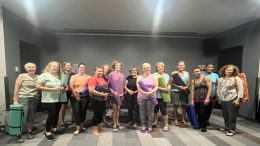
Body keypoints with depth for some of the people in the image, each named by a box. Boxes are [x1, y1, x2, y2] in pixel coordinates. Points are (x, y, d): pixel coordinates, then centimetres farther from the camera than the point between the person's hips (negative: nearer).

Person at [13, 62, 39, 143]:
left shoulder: (38, 77, 6)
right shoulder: (22, 76, -2)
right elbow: (16, 88, -4)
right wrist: (15, 100, -7)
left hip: (34, 99, 3)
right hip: (23, 98, -3)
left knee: (31, 116, 10)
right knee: (22, 117, -5)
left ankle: (29, 132, 26)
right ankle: (19, 135, 7)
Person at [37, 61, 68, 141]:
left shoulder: (60, 76, 9)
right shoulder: (44, 75, -7)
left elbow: (65, 86, 21)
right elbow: (38, 87, -14)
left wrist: (65, 88, -4)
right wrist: (52, 89, -19)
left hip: (59, 99, 6)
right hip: (49, 99, -6)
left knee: (56, 114, 13)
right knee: (51, 115, -6)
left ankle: (54, 129, 31)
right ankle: (47, 133, 8)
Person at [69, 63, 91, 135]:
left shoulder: (88, 77, 2)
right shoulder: (73, 76, 0)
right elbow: (71, 87, -4)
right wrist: (76, 96, -7)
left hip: (85, 96, 1)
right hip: (76, 97, -1)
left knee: (83, 111, 9)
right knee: (76, 111, -4)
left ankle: (82, 125, 28)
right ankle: (78, 128, 3)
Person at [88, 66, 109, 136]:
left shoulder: (102, 78, 8)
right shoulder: (93, 79, -16)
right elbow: (91, 90, -24)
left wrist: (107, 93, 9)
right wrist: (101, 94, -25)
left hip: (103, 99, 8)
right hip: (97, 99, -8)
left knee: (101, 113, 18)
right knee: (96, 114, 1)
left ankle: (99, 126, 36)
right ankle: (94, 130, 14)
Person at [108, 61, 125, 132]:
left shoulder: (122, 75, 5)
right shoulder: (111, 74, -7)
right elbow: (109, 85, -8)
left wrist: (123, 93, 11)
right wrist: (113, 92, -17)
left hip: (120, 94, 4)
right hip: (114, 94, -4)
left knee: (118, 109, 12)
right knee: (115, 109, 0)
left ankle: (117, 123, 23)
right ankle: (114, 125, 10)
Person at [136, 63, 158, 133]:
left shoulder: (154, 77, 6)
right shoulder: (139, 77, 6)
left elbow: (156, 87, -1)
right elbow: (138, 87, -4)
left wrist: (151, 92, -18)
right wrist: (144, 93, -20)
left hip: (151, 97, 0)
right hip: (141, 97, 1)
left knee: (150, 112, 1)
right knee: (142, 112, 6)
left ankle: (150, 127, 14)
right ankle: (143, 126, 20)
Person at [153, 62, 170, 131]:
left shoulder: (167, 75, 10)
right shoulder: (154, 75, -2)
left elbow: (169, 84, 15)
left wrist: (168, 89, -6)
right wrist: (160, 88, -19)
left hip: (163, 96, 1)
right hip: (155, 95, 0)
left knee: (163, 109, -2)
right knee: (155, 109, 14)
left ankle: (166, 124, 12)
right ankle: (155, 121, 36)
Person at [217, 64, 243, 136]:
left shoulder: (236, 78, -6)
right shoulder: (221, 79, 10)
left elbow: (241, 89, -10)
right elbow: (218, 89, 18)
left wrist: (238, 99, -14)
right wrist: (219, 97, 15)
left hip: (232, 100, -6)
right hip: (223, 100, 6)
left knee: (232, 115, 0)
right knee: (225, 115, 14)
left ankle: (232, 130, 12)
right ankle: (227, 127, 31)